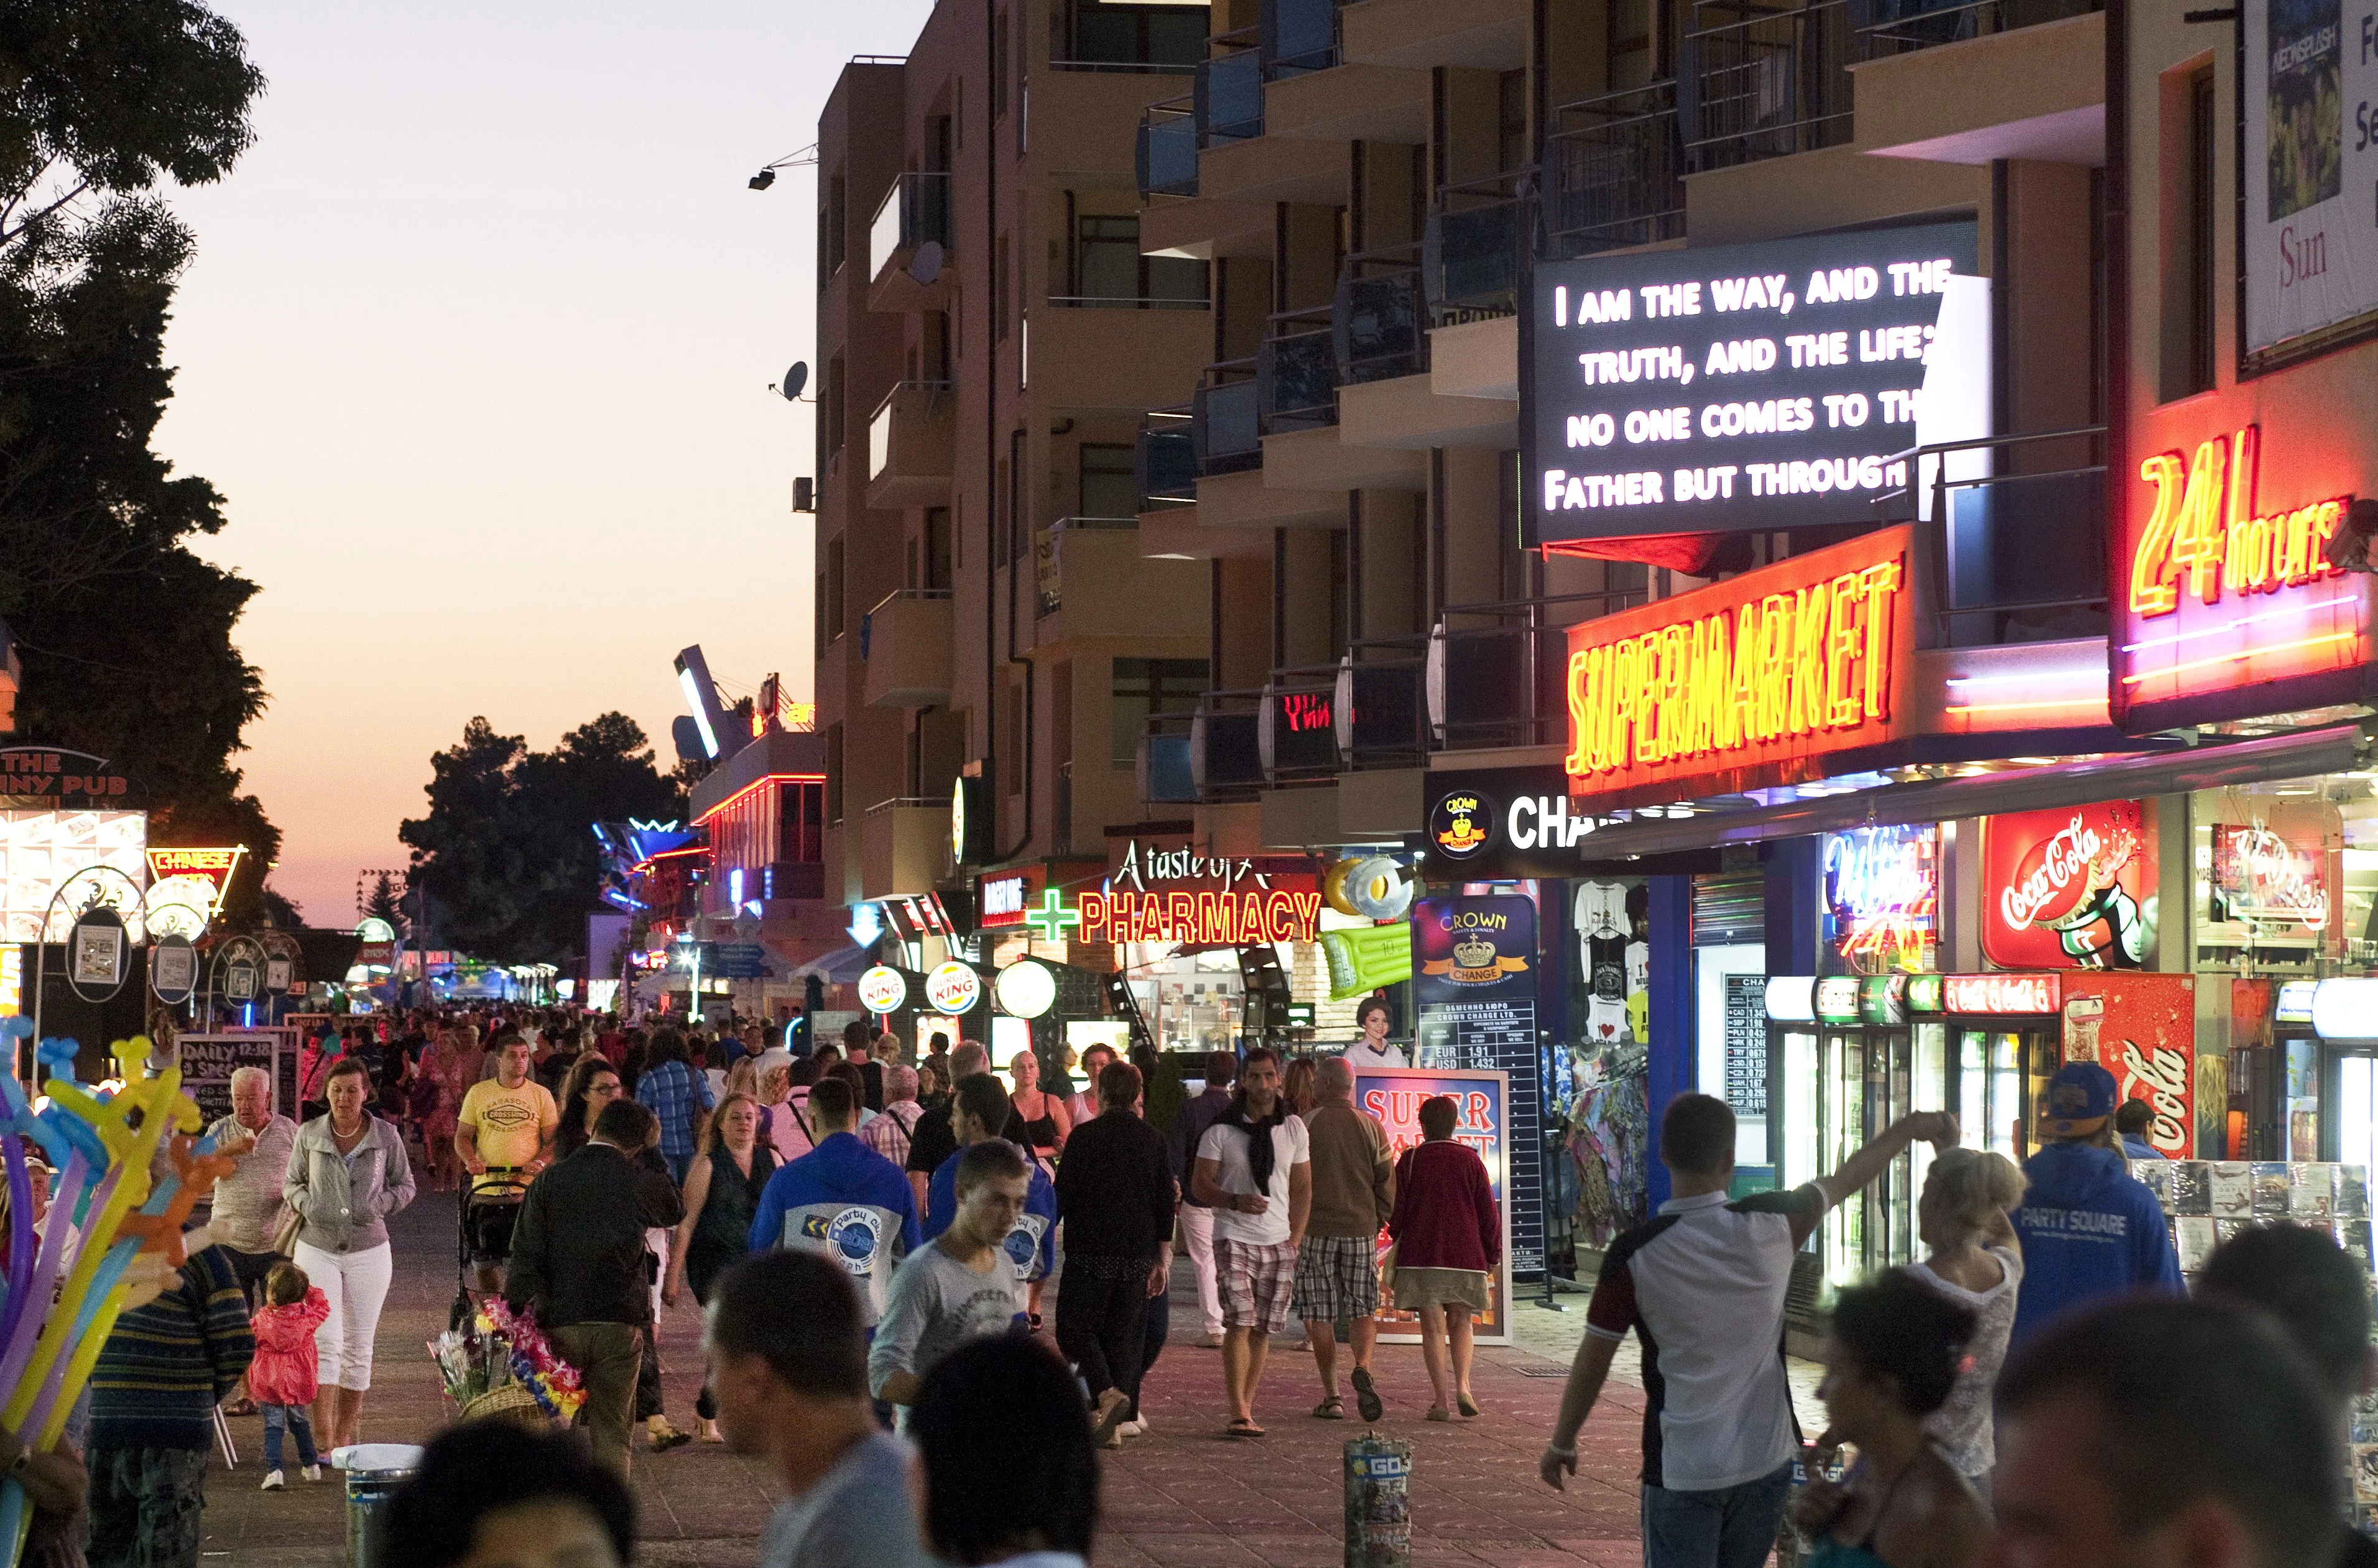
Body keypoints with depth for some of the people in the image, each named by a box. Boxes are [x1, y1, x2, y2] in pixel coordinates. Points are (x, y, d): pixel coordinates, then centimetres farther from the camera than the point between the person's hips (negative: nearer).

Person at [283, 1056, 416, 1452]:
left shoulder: (386, 1136, 0)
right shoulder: (310, 1134, 1)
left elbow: (405, 1185, 9)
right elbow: (291, 1182, 12)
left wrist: (380, 1204, -11)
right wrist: (306, 1203, -10)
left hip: (369, 1252, 1)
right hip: (317, 1249, -1)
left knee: (358, 1346, 5)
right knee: (325, 1341, -12)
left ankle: (344, 1435, 16)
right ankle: (323, 1437, -16)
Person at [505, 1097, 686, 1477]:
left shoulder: (549, 1180, 0)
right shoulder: (643, 1182, -1)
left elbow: (526, 1253, -5)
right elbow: (676, 1211, 21)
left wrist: (517, 1310, -3)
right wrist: (651, 1153, 24)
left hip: (559, 1321, 1)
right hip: (620, 1323, -1)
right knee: (611, 1435, 5)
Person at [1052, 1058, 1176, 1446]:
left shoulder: (1085, 1137, -7)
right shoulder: (1153, 1140, 4)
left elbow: (1062, 1196, -6)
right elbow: (1165, 1201, 7)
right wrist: (1162, 1258, 13)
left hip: (1090, 1254, -4)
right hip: (1138, 1256, 4)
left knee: (1075, 1327, 5)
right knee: (1124, 1334, 10)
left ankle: (1107, 1394, -19)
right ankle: (1114, 1425, 8)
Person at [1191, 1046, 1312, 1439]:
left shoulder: (1293, 1128, 9)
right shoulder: (1221, 1130, -1)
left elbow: (1302, 1188, 15)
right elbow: (1201, 1185, -1)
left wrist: (1295, 1240, 6)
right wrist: (1236, 1201, -19)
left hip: (1279, 1241, 3)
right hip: (1234, 1238, -3)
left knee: (1264, 1329, 4)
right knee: (1240, 1322, -15)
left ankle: (1246, 1409, 12)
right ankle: (1240, 1414, -17)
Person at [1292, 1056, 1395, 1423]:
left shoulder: (1305, 1124, -4)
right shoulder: (1372, 1127, 4)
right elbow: (1387, 1182, 5)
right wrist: (1378, 1221, 17)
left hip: (1316, 1230, -2)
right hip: (1362, 1230, 2)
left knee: (1320, 1317, 5)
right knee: (1363, 1310, 8)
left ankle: (1331, 1396, 4)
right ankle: (1363, 1368, -19)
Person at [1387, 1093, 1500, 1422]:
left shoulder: (1411, 1160, -3)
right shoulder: (1470, 1160, 1)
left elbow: (1396, 1211, 0)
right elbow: (1488, 1211, 2)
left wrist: (1399, 1241, 20)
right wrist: (1492, 1254, 13)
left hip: (1420, 1256, -1)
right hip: (1465, 1256, 1)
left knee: (1433, 1327, 2)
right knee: (1460, 1323, 14)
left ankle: (1441, 1400, -4)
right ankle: (1462, 1385, -7)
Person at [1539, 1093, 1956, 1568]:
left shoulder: (1635, 1255, -14)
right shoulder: (1774, 1224, -8)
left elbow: (1593, 1359, -5)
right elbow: (1847, 1179, 11)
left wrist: (1561, 1443, 10)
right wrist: (1912, 1127, 28)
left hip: (1682, 1471, -3)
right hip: (1765, 1461, 3)